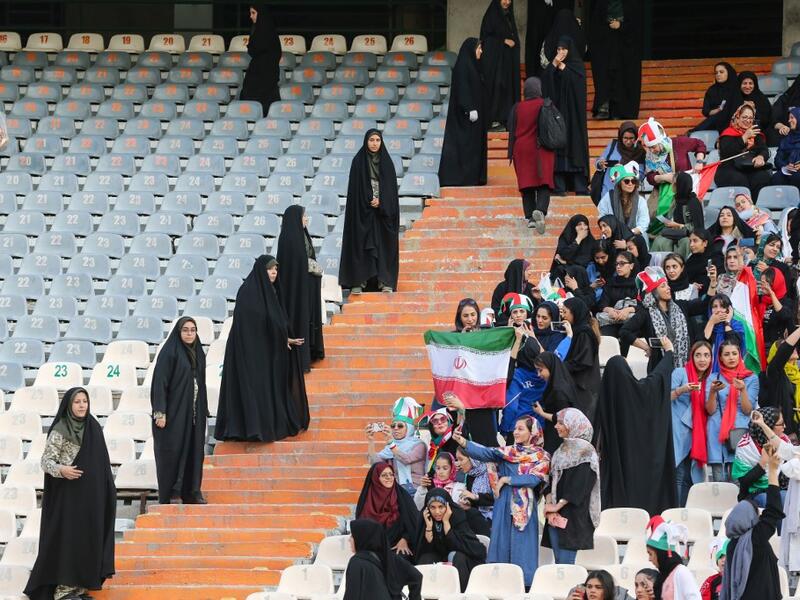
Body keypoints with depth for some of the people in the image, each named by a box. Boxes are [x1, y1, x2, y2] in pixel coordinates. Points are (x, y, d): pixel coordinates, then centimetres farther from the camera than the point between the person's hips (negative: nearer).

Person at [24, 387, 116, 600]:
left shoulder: (93, 427, 9)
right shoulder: (60, 430, -9)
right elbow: (46, 460, -10)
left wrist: (107, 493, 13)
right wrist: (61, 470, -30)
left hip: (90, 494, 6)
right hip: (68, 494, -6)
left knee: (87, 538, 6)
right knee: (68, 538, -7)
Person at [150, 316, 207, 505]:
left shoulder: (198, 353, 12)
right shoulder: (169, 352, -8)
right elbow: (160, 383, -13)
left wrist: (203, 410, 13)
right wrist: (160, 413, -19)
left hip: (193, 413, 7)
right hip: (174, 411, -7)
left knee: (194, 450, 5)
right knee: (172, 451, -4)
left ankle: (191, 492, 11)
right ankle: (168, 495, 0)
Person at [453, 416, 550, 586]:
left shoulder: (541, 456, 3)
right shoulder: (507, 452, 9)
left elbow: (533, 479, -10)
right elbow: (485, 453, -7)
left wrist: (506, 480, -12)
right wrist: (464, 443, -23)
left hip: (525, 508, -3)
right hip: (504, 507, 3)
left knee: (522, 550, -4)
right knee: (502, 546, 1)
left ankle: (525, 587, -2)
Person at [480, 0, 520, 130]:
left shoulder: (509, 16, 15)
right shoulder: (491, 16, -5)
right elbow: (486, 36, -10)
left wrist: (513, 42, 4)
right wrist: (503, 40, -14)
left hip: (509, 59, 7)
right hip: (494, 57, -7)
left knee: (508, 86, 2)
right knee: (495, 86, -10)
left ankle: (505, 117, 2)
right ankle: (493, 118, -10)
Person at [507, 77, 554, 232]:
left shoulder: (517, 108, -1)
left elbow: (512, 132, 4)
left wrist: (511, 154, 13)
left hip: (522, 150, 2)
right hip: (542, 150, -2)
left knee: (527, 185, 9)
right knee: (544, 184, -3)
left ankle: (530, 217, 7)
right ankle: (540, 210, -27)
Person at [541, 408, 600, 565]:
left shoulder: (585, 451, -9)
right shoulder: (562, 449, 16)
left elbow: (581, 484, -16)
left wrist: (558, 505, -16)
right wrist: (549, 502, -1)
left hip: (573, 514, -8)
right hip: (555, 513, 8)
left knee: (565, 563, -10)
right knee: (558, 560, 7)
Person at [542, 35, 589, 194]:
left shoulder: (577, 66, 5)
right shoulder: (553, 66, 10)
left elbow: (578, 83, -11)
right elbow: (544, 82, -4)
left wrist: (563, 68, -10)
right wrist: (554, 65, -12)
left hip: (573, 111, -2)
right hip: (557, 110, 2)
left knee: (576, 144, -4)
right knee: (558, 145, -5)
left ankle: (580, 186, -3)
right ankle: (559, 186, -6)